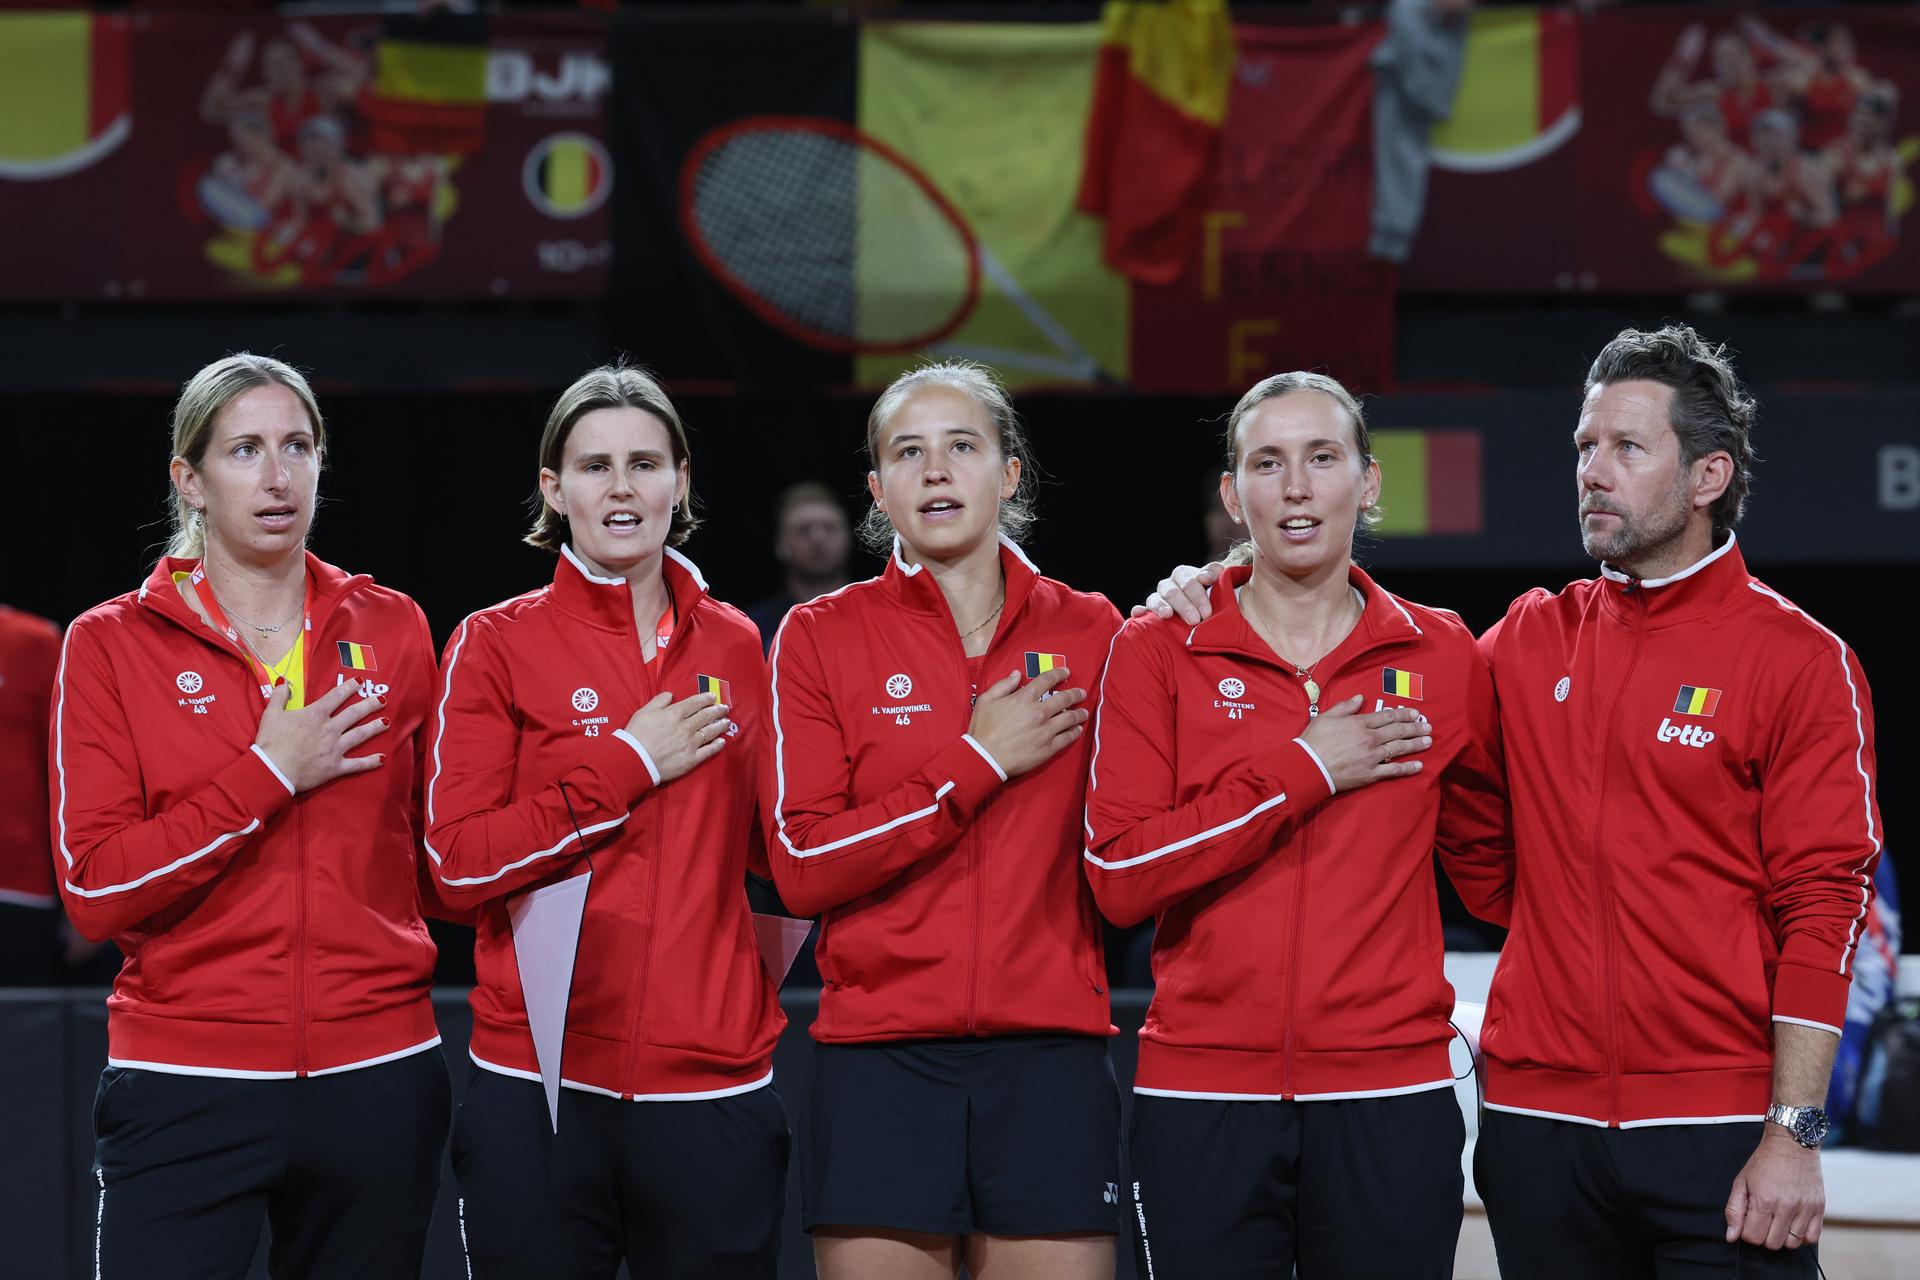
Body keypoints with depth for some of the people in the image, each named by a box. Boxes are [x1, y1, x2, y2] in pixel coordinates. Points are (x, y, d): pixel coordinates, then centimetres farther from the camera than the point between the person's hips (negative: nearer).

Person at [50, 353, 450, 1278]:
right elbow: (95, 890, -9)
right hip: (186, 1086, -3)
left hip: (376, 1077, 3)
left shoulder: (391, 630, 8)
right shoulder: (111, 645, -1)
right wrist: (268, 776, -12)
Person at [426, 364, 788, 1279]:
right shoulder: (497, 645, 1)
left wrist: (764, 973, 10)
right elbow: (457, 862, -9)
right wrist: (627, 766, -9)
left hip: (713, 1088, 3)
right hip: (541, 1089, -2)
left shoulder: (734, 646, 10)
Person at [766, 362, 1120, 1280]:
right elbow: (801, 868, -6)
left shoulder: (1088, 633, 9)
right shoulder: (819, 637, 4)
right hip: (880, 1062, -1)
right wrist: (977, 763, -8)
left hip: (1051, 1057, 1)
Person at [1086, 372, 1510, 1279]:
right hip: (1201, 1098, -1)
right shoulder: (1157, 652, 3)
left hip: (1392, 1099, 1)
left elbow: (1492, 870, 18)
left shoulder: (1441, 656, 7)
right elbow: (1118, 878, -8)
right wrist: (1301, 772, -10)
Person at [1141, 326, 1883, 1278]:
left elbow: (1822, 906, -6)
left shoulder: (1800, 660, -2)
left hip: (1715, 1131, -4)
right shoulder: (1532, 640, 12)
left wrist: (1794, 1133, -13)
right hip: (1541, 1122, 4)